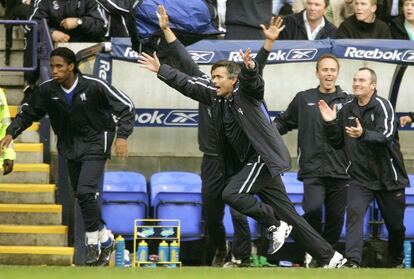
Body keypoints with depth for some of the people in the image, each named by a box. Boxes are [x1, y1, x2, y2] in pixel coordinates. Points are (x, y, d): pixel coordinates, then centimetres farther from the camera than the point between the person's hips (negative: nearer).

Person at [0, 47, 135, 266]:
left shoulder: (94, 87, -20)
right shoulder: (47, 90, -8)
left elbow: (126, 108, -13)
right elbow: (28, 113, 8)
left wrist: (122, 136, -24)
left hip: (95, 144, -5)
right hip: (71, 147, 6)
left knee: (85, 192, -19)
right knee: (81, 197, 11)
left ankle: (93, 244, -8)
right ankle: (105, 239, 29)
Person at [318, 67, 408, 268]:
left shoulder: (382, 106, -10)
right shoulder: (347, 111, 8)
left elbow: (386, 135, -25)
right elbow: (337, 143, 13)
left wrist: (363, 134, -43)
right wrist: (330, 123, -5)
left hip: (387, 176, -3)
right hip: (360, 177, 3)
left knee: (395, 224, 10)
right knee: (354, 214, -20)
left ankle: (396, 262, 34)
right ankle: (353, 262, -27)